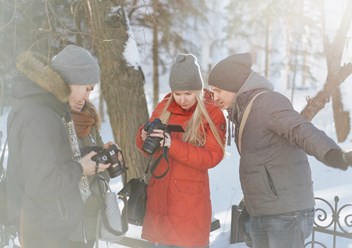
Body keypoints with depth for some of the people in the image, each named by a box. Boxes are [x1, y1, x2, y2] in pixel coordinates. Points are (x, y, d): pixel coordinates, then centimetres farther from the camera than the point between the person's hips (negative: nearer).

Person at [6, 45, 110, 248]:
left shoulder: (47, 106, 4)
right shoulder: (38, 118, -28)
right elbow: (40, 184, -30)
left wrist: (86, 158, 0)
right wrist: (79, 169, -17)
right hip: (43, 226, -10)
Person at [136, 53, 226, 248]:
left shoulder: (212, 114, -7)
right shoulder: (164, 107, 5)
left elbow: (212, 156, -15)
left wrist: (173, 144, -25)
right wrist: (144, 137, -15)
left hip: (190, 201, -4)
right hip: (159, 196, 4)